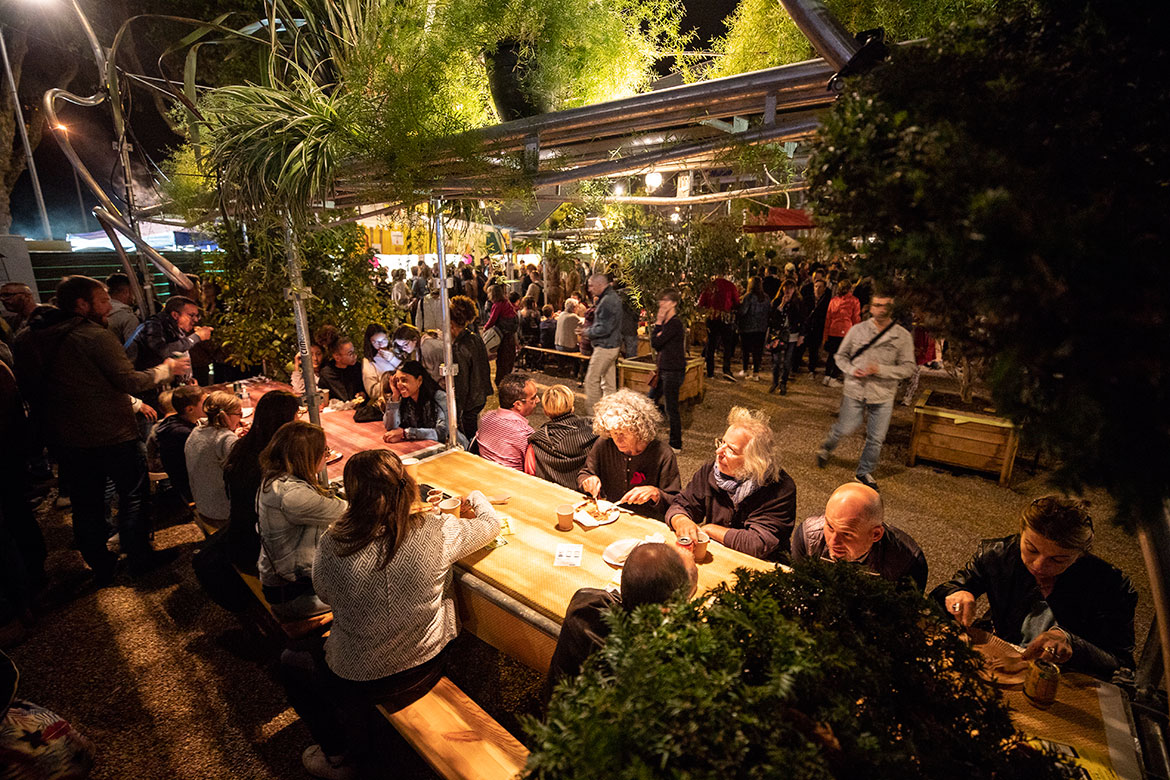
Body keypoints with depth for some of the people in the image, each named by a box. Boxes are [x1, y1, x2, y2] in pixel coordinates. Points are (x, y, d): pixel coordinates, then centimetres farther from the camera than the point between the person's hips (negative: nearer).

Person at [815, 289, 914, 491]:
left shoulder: (902, 336, -4)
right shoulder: (857, 330, -1)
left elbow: (908, 367, -5)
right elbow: (840, 355, 8)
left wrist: (880, 370, -19)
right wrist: (851, 370, -12)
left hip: (883, 395, 1)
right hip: (855, 390, 0)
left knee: (876, 438, 8)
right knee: (845, 428, 8)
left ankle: (865, 472, 30)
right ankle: (826, 448, 40)